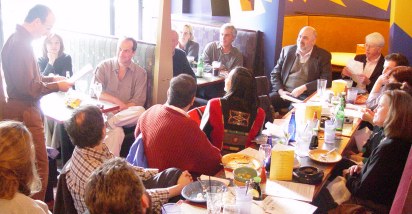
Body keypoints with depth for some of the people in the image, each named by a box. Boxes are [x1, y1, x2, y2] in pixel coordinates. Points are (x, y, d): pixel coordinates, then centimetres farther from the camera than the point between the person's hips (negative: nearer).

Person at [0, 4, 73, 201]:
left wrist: (52, 79, 11)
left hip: (22, 109, 11)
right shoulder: (21, 44, -20)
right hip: (24, 112, -11)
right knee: (39, 167, -4)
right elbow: (28, 86, -23)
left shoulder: (18, 39, 13)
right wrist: (56, 86, -12)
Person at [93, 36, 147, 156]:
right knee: (116, 131, -36)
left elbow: (138, 101, -1)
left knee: (141, 111, -34)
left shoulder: (140, 73, 5)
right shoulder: (104, 66, 5)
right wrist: (117, 101, -15)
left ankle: (107, 123, -27)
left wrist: (122, 107, -19)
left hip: (125, 115, 2)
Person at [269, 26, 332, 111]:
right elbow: (275, 74, 13)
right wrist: (280, 91, -5)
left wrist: (303, 88, -13)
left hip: (305, 96, -2)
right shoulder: (287, 50, 13)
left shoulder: (323, 55, 5)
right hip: (284, 93, 3)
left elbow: (327, 80, -3)